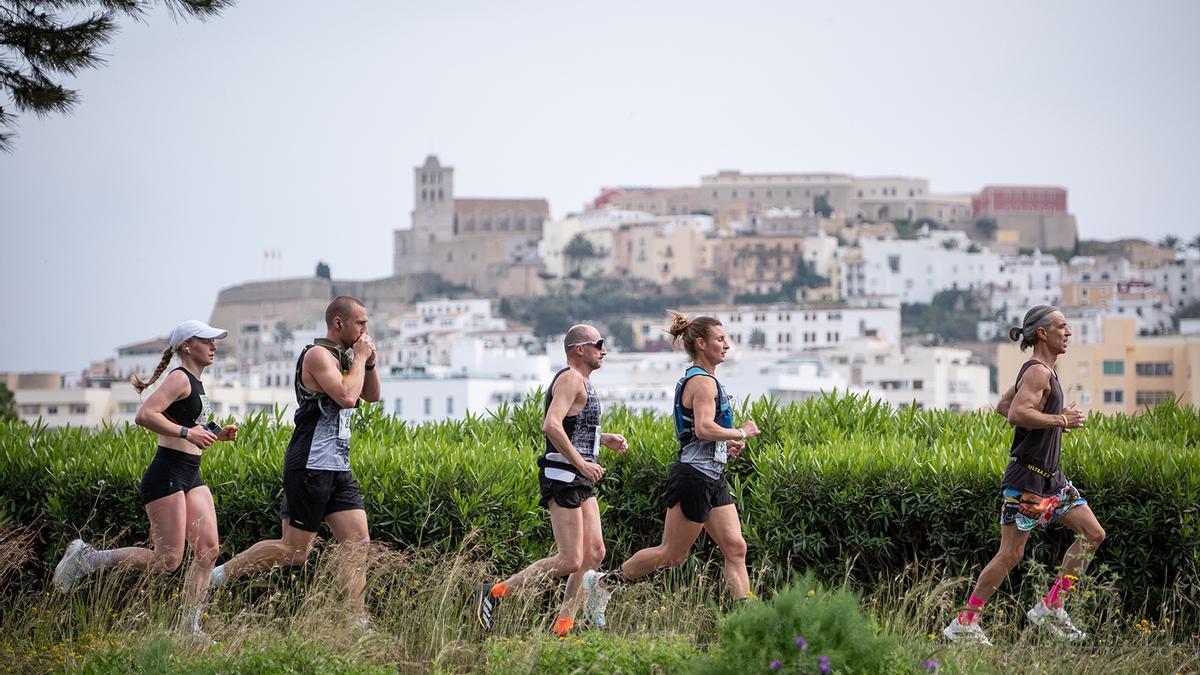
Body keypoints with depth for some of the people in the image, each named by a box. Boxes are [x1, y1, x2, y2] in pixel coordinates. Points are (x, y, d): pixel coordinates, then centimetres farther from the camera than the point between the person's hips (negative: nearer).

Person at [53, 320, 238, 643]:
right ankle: (87, 558, 1)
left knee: (208, 549, -1)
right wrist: (187, 432, -24)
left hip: (191, 478, 10)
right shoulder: (179, 378, -10)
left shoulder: (196, 385, 19)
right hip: (167, 475, -10)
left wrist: (218, 434, 12)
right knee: (167, 560, -10)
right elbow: (144, 415, -23)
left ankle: (190, 626, 3)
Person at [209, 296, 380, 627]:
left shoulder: (343, 355, 17)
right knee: (294, 551, -5)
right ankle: (216, 577, 5)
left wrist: (369, 362, 8)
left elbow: (372, 395, 24)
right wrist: (359, 358, -13)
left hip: (337, 467, 9)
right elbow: (347, 397, -25)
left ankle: (355, 620, -1)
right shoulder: (318, 355, -12)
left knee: (358, 542, 0)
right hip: (310, 466, -9)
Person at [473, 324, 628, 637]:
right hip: (563, 477, -10)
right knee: (570, 561, -11)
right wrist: (581, 462, -25)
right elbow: (551, 425, -27)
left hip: (581, 481, 10)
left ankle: (562, 626, 8)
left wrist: (604, 439, 18)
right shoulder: (570, 379, -13)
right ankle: (495, 592, -5)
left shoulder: (581, 382, 20)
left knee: (594, 554, 6)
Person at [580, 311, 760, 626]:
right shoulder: (703, 381, -14)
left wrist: (726, 445, 13)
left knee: (735, 548, 2)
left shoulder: (697, 380, 17)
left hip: (712, 481, 10)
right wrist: (740, 433, -14)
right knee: (672, 555, -1)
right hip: (694, 478, -10)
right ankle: (602, 583, 10)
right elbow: (704, 428, -28)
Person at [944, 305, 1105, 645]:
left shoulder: (1040, 371, 15)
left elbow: (1003, 406, 24)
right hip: (1026, 479, -10)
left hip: (1050, 477, 10)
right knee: (1011, 554, -6)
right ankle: (964, 623, 2)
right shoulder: (1038, 372, -16)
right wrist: (1060, 420, -21)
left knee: (1093, 534, 6)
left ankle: (1050, 608, 8)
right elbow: (1016, 413, -30)